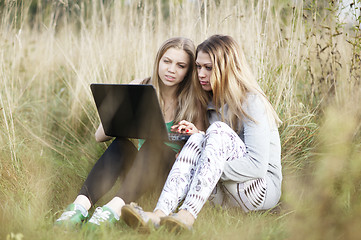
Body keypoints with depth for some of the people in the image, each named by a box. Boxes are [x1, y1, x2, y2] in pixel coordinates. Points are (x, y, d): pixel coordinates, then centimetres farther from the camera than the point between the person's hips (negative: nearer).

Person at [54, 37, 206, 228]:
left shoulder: (193, 101, -2)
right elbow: (99, 136, 1)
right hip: (140, 170, 2)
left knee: (153, 144, -33)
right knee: (121, 144, -30)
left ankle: (115, 207, -54)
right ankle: (81, 204, -47)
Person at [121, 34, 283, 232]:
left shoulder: (251, 102, -11)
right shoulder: (213, 102, 13)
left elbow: (257, 165, -21)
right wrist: (200, 136, -5)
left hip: (263, 186, -6)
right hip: (225, 193, 6)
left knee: (219, 130, -27)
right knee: (198, 140, -22)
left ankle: (187, 215, -46)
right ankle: (159, 214, -46)